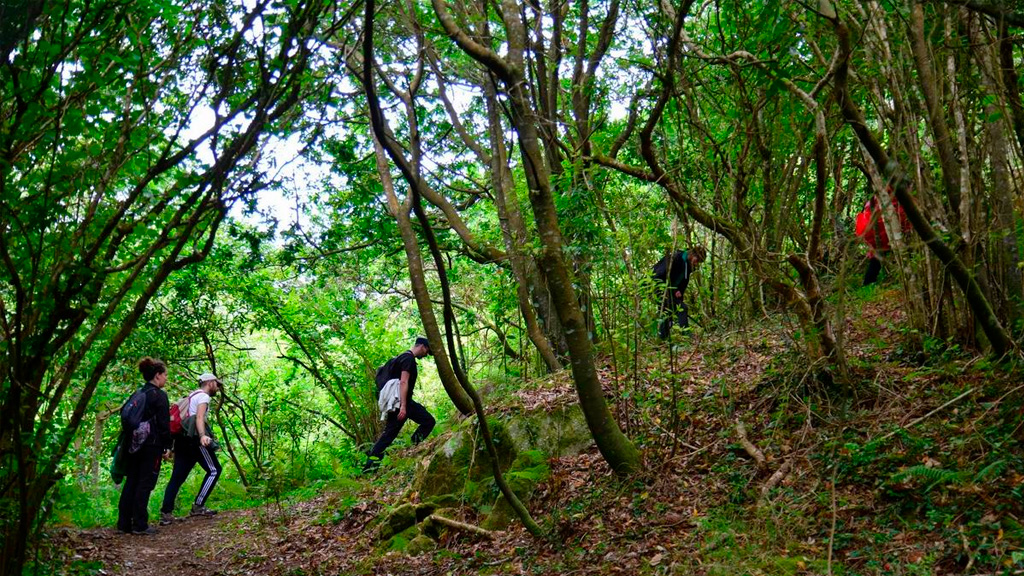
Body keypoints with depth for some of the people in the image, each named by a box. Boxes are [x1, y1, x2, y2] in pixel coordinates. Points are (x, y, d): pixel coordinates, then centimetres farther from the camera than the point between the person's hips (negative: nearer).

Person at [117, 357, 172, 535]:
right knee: (145, 484, -3)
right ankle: (140, 525, -1)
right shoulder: (159, 395, -9)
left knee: (131, 482, 11)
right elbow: (164, 423, -12)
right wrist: (167, 446, -7)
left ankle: (124, 523, 13)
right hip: (151, 445, -7)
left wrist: (126, 443, 21)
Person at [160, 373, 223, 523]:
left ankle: (166, 513, -2)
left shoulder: (191, 396, 26)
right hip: (194, 439, -9)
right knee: (214, 470, -2)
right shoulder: (203, 396, -3)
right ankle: (198, 506, -6)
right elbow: (200, 417, -20)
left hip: (182, 439, 9)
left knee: (178, 476, 5)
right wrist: (202, 436, -35)